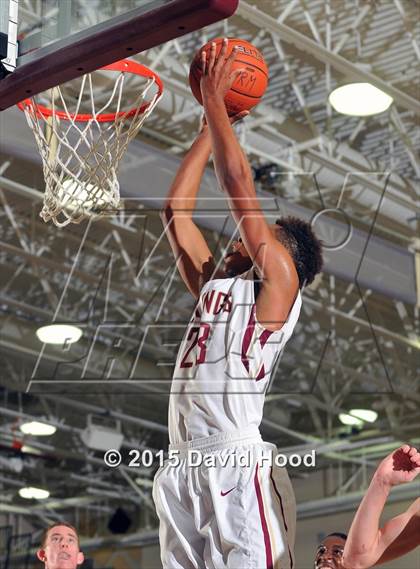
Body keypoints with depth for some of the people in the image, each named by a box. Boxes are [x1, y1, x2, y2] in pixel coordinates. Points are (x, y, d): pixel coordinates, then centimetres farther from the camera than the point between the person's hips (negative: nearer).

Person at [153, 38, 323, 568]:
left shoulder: (278, 281, 7)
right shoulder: (214, 283, 27)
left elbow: (239, 186, 1)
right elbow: (175, 213, 28)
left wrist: (215, 102, 9)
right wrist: (210, 128, 30)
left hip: (236, 461, -7)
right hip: (181, 467, 7)